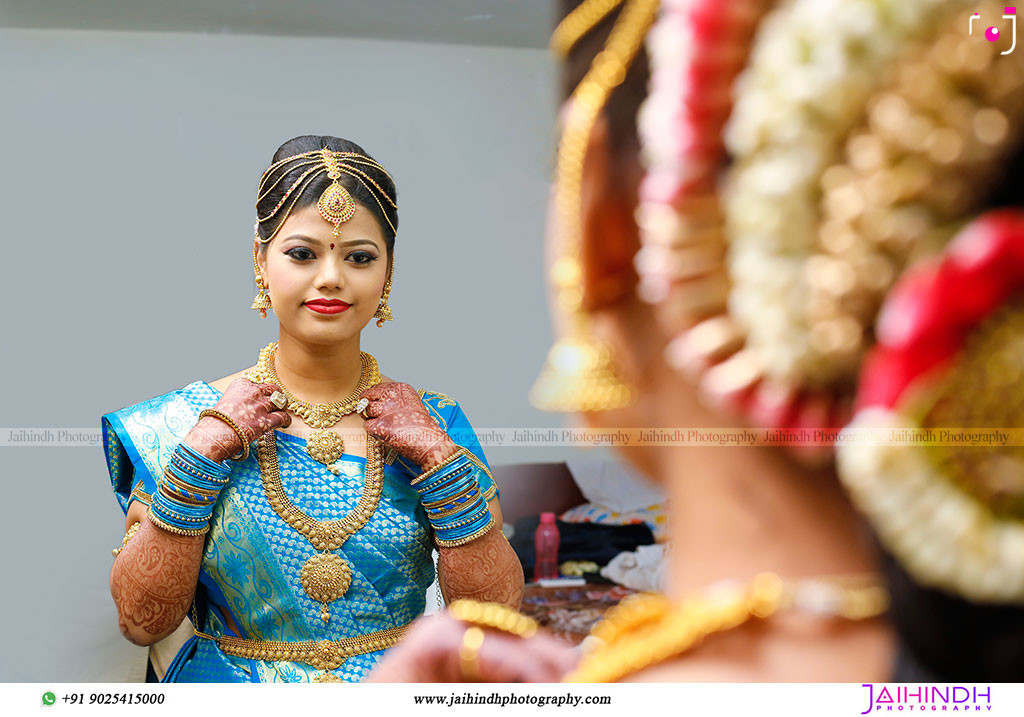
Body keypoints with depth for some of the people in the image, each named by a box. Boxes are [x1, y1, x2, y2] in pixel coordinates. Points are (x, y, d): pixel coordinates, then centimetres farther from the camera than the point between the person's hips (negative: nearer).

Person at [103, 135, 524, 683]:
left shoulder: (434, 422, 1)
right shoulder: (188, 420, 0)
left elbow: (497, 615, -4)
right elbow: (141, 621, -5)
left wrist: (439, 456, -10)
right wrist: (203, 451, -11)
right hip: (231, 699, -1)